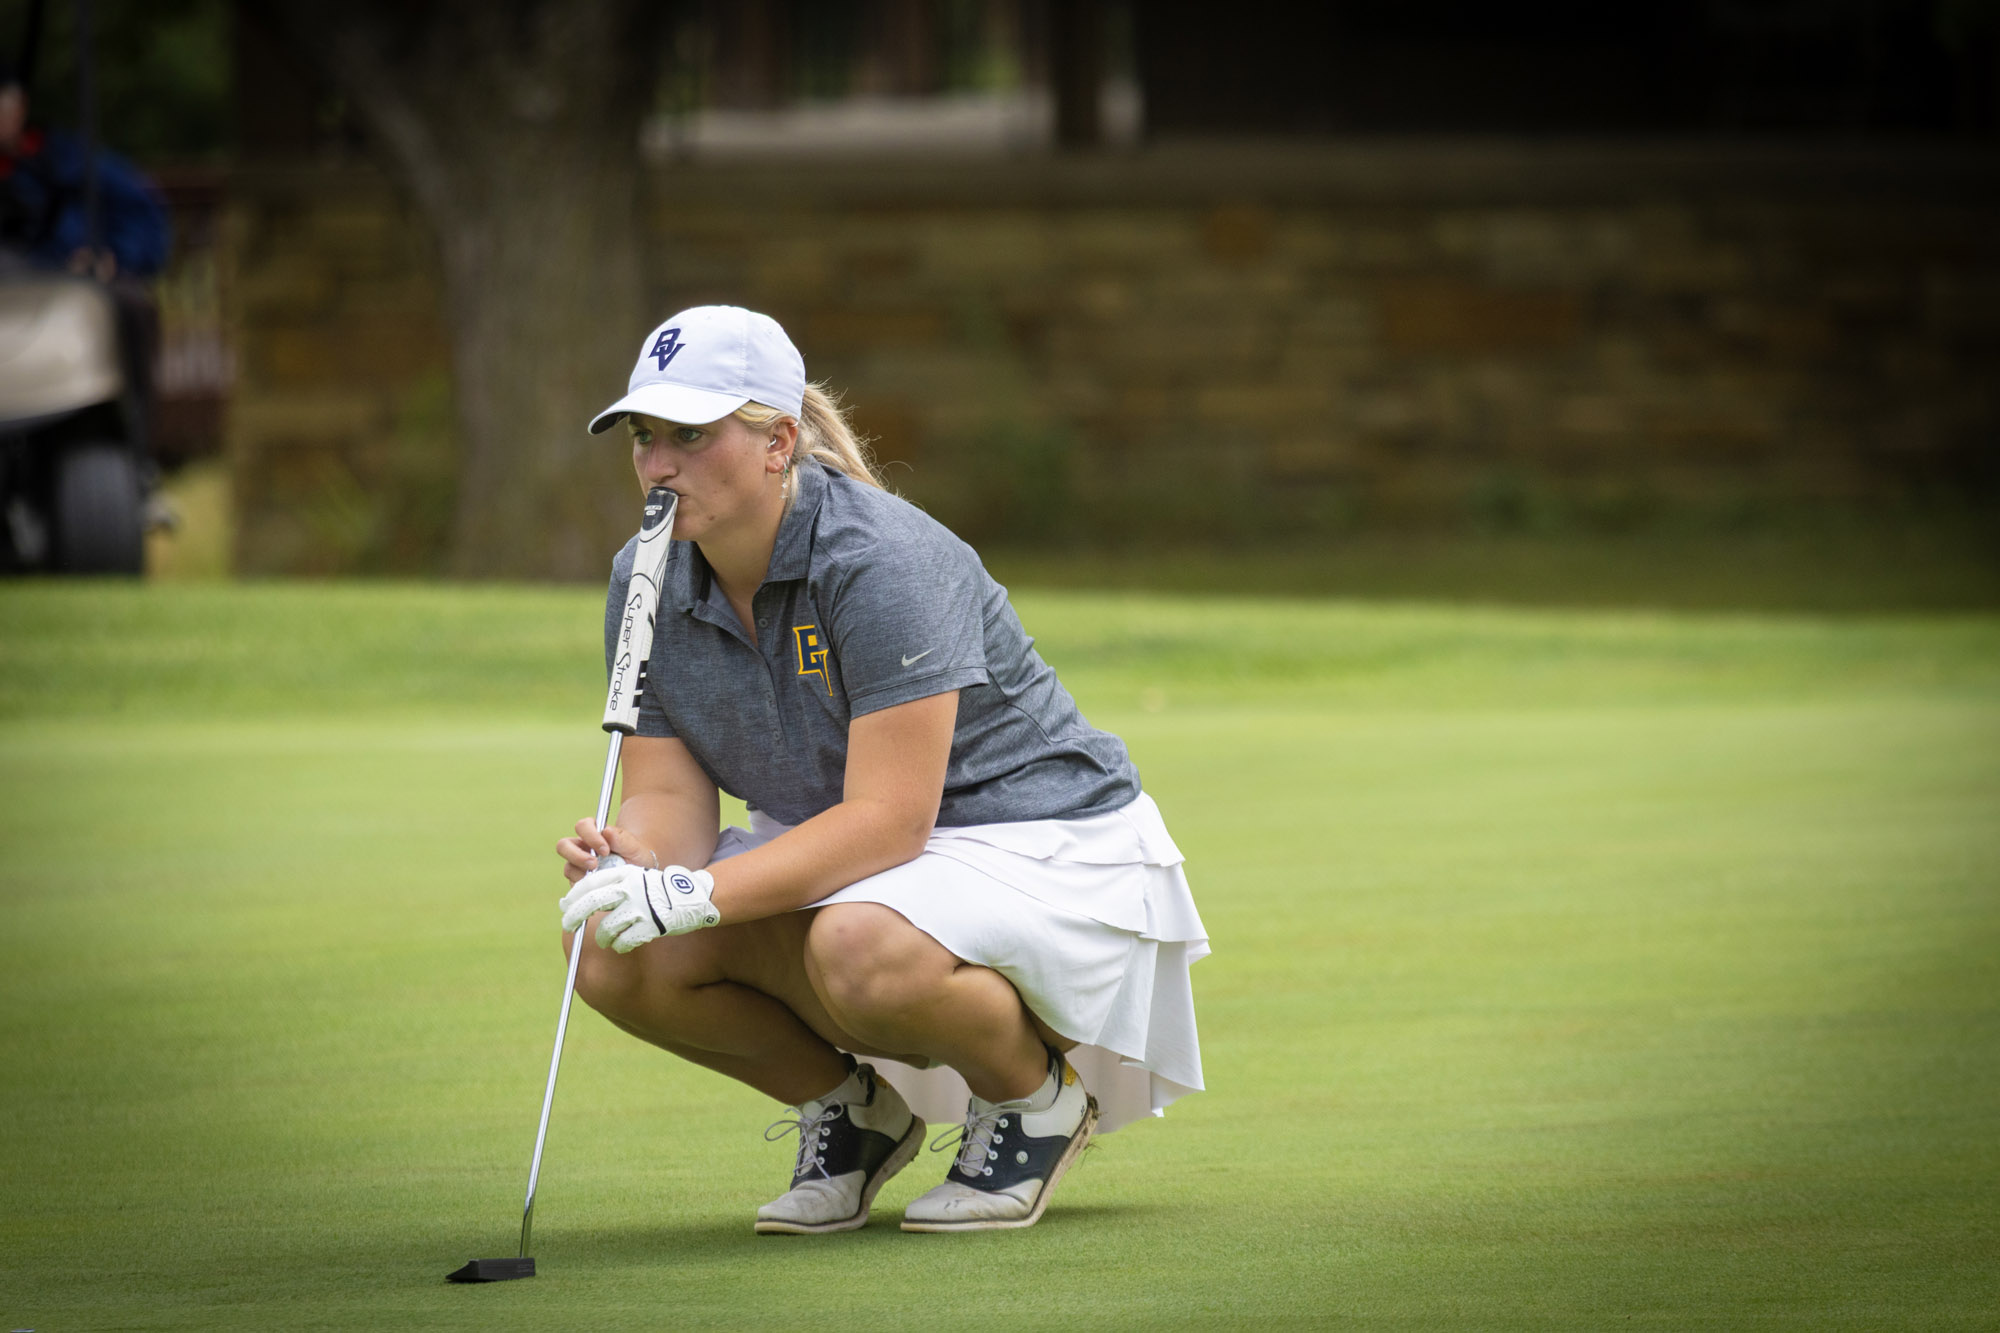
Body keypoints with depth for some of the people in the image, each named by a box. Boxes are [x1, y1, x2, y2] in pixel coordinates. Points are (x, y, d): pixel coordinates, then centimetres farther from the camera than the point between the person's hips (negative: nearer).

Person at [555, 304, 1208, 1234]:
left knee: (864, 949, -40)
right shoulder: (645, 582, -5)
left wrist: (697, 895, -39)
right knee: (617, 957, -17)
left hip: (1042, 847, -7)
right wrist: (632, 862, -28)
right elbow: (671, 796, -3)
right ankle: (849, 1110, 8)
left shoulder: (883, 563, -27)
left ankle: (1037, 1094, -7)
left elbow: (888, 819, -31)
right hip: (839, 854, 7)